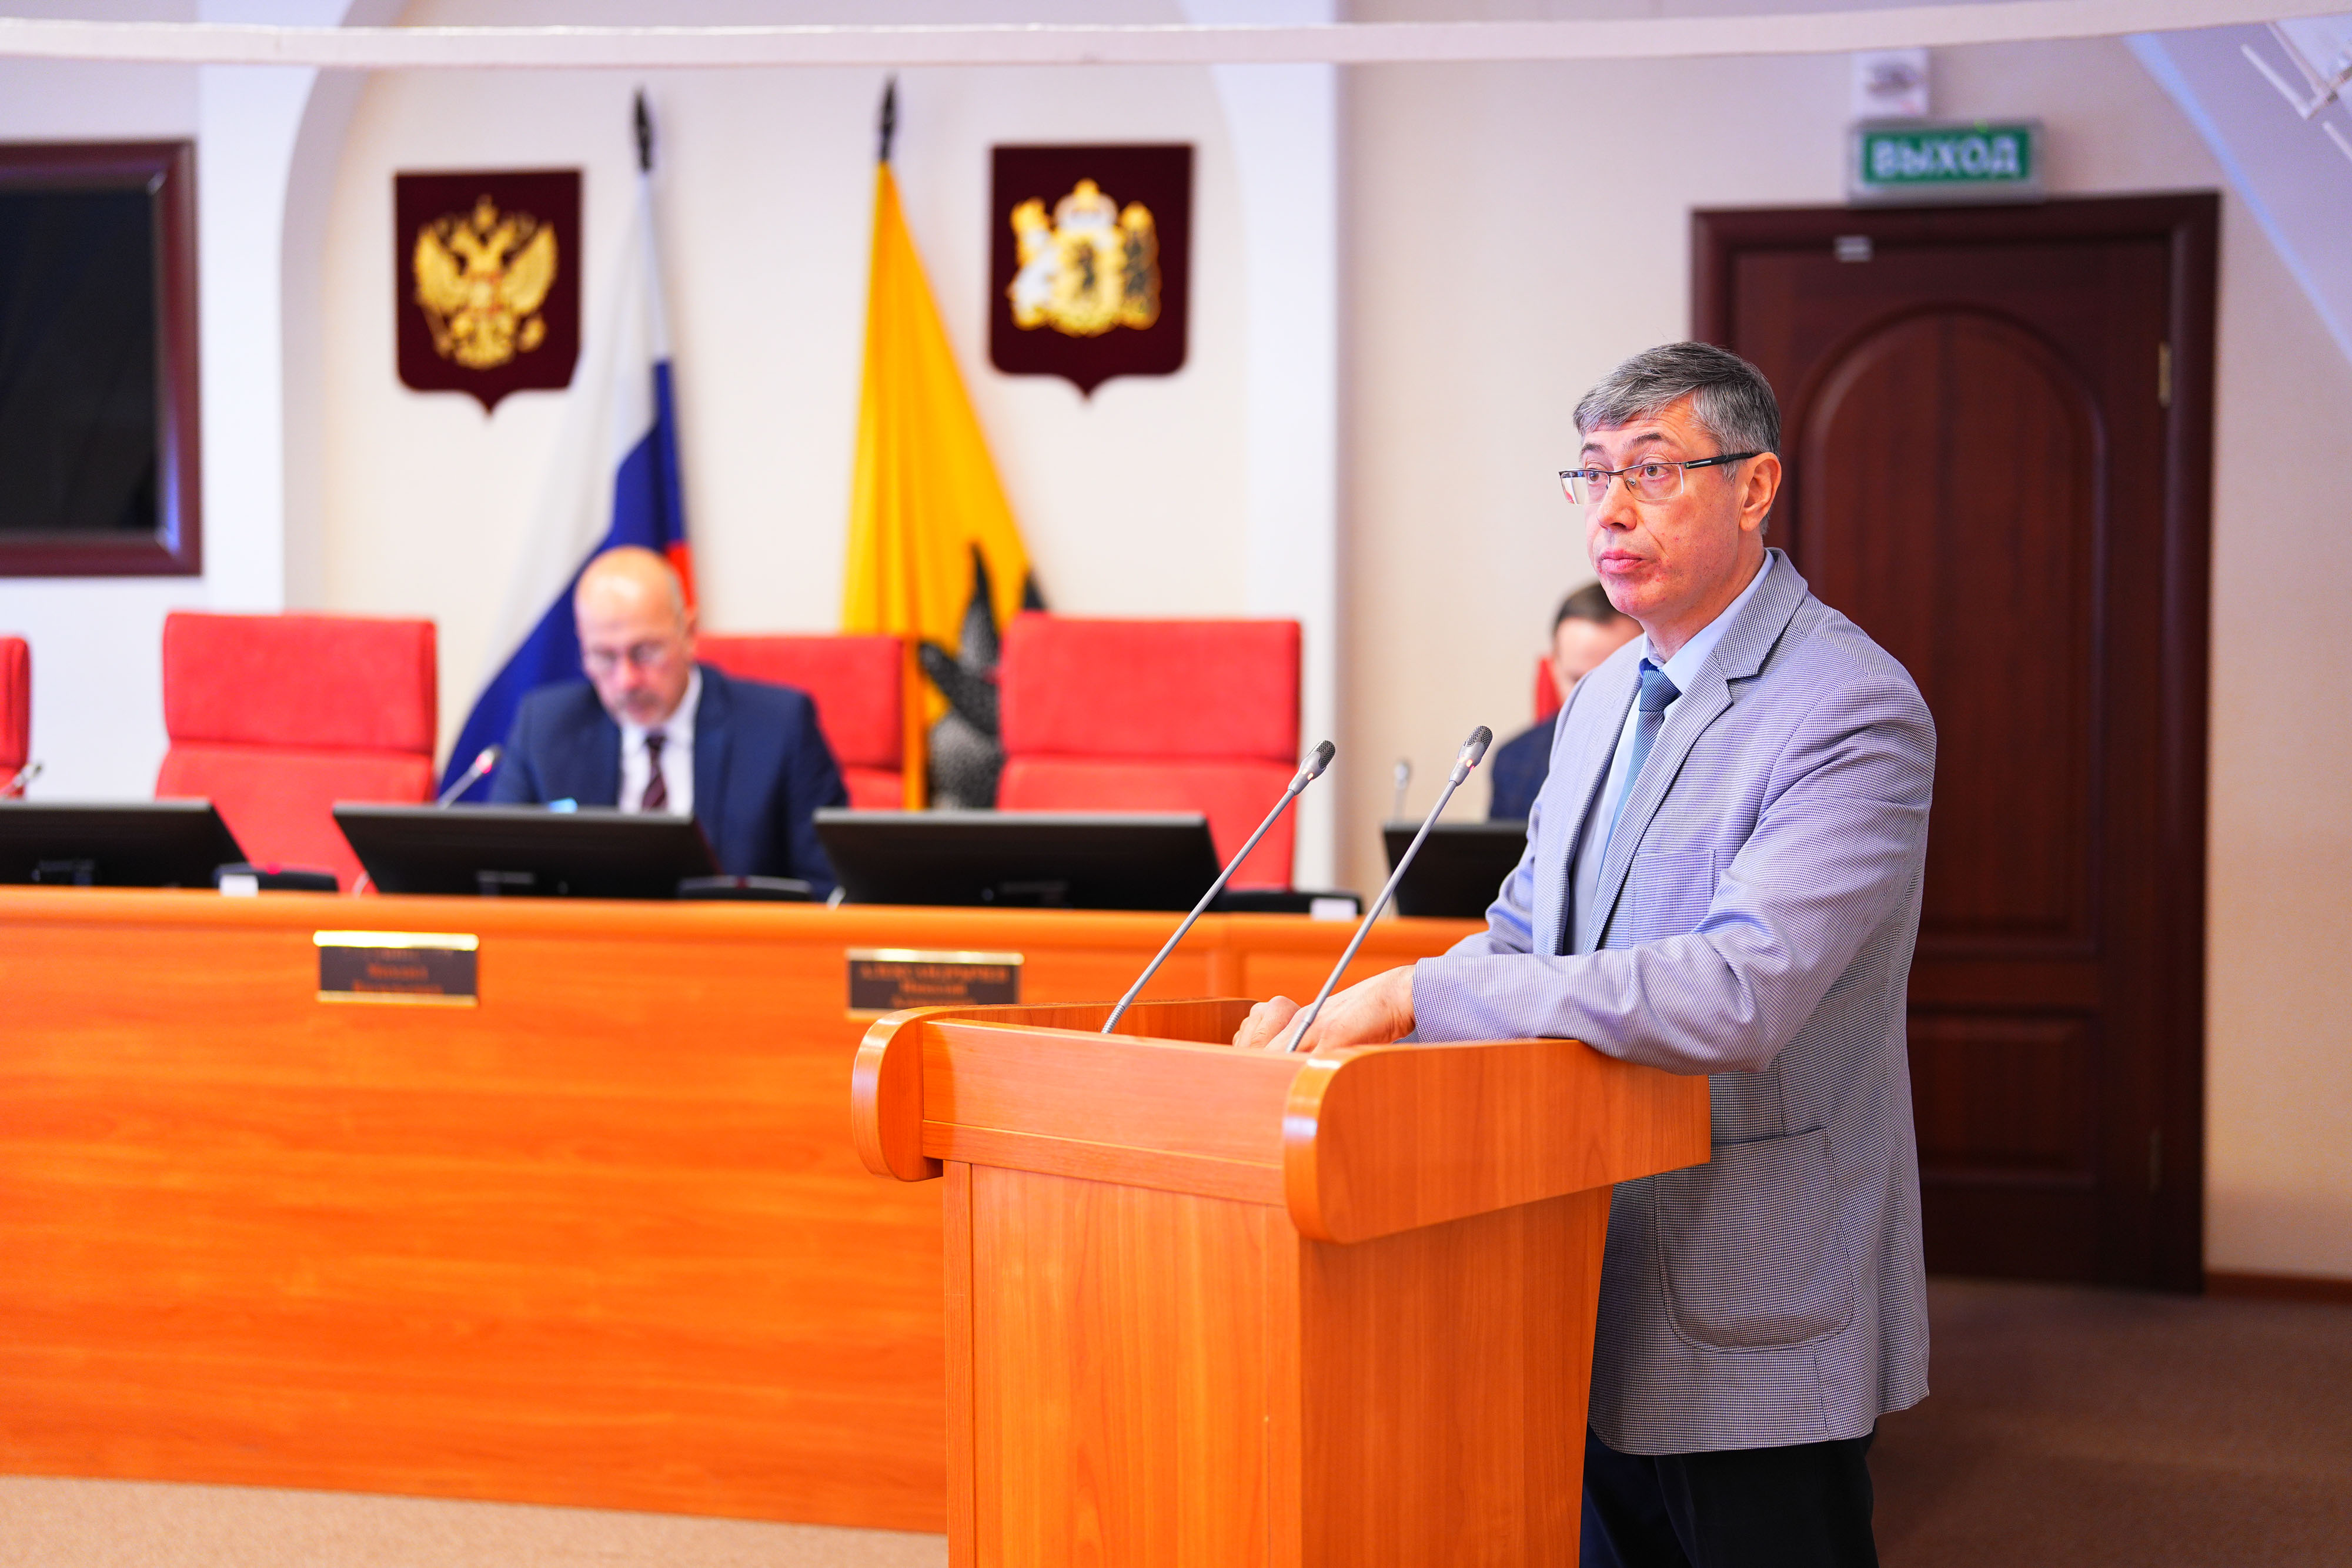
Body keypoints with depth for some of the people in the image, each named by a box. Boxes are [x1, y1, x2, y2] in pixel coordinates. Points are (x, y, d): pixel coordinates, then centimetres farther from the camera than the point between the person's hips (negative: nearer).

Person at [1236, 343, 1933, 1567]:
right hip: (1600, 1320, 8)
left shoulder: (1854, 710, -17)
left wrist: (1418, 994, -27)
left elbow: (1740, 992, -29)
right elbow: (1524, 938, 17)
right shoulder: (1602, 701, 11)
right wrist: (1337, 1018, -2)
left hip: (1751, 1337, -8)